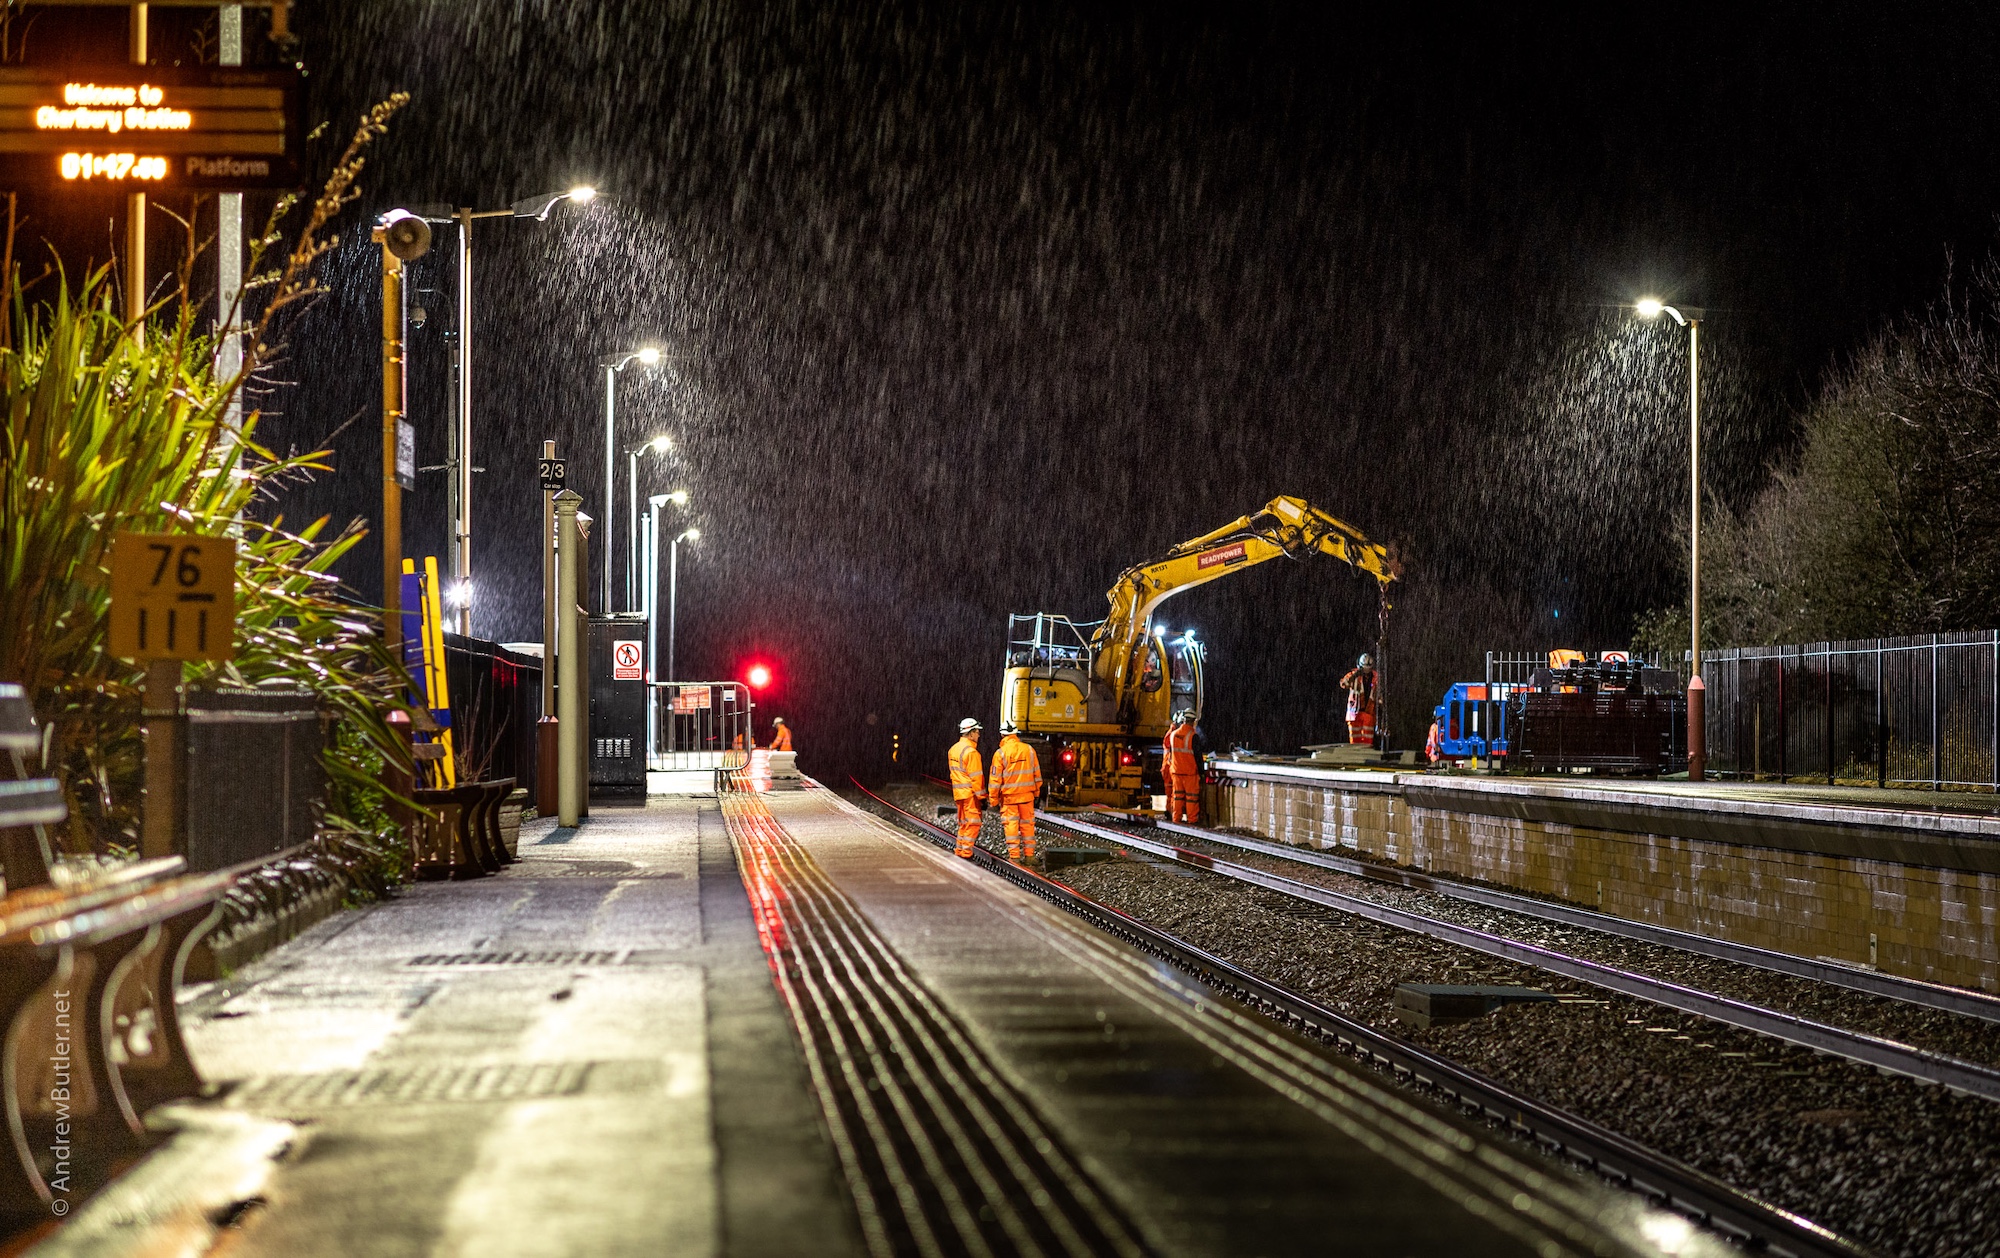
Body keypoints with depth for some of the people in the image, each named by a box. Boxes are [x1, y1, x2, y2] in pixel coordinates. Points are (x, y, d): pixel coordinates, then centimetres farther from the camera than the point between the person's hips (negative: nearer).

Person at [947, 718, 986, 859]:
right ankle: (966, 854, -7)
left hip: (959, 793, 9)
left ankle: (960, 852, 19)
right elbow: (975, 777, -17)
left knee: (963, 823, 16)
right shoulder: (971, 751, -16)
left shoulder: (954, 749, 13)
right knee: (973, 823, -5)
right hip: (970, 793, -9)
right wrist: (982, 797, -12)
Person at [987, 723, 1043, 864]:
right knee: (1027, 824, 10)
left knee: (1011, 825, 3)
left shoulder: (1000, 753, -10)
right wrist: (1036, 792, 19)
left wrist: (993, 799, -1)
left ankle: (1014, 856, 2)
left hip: (1008, 796, -3)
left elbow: (995, 778, -8)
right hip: (1027, 795, 3)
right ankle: (1029, 855, 13)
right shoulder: (1029, 750, 1)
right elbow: (1037, 773, 8)